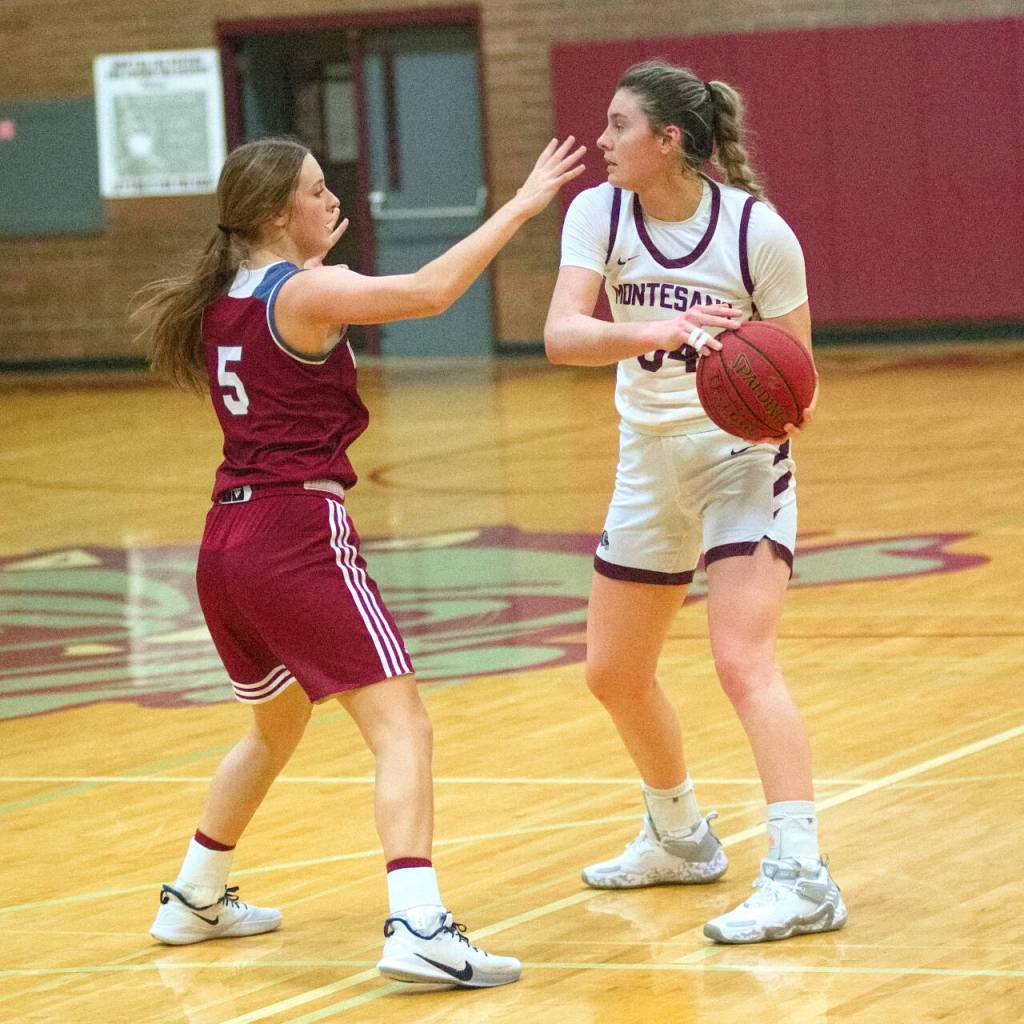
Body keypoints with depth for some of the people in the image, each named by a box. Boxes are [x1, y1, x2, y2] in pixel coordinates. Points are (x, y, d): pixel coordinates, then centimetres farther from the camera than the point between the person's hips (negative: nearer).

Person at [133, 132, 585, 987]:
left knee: (277, 728, 30)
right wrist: (522, 206, -12)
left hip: (228, 541, 9)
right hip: (299, 537, -9)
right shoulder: (305, 294, -11)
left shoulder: (221, 300, 12)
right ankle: (418, 928, -28)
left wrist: (313, 260, 33)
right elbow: (430, 291, -18)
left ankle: (195, 901, 42)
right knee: (402, 729, -12)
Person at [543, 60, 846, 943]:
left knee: (743, 661, -22)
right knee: (614, 673, 15)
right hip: (651, 463, 6)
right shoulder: (600, 214, -9)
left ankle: (801, 877, -24)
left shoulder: (758, 231, -18)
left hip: (741, 461, -6)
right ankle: (680, 838, 39)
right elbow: (561, 335, -24)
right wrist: (652, 332, -42)